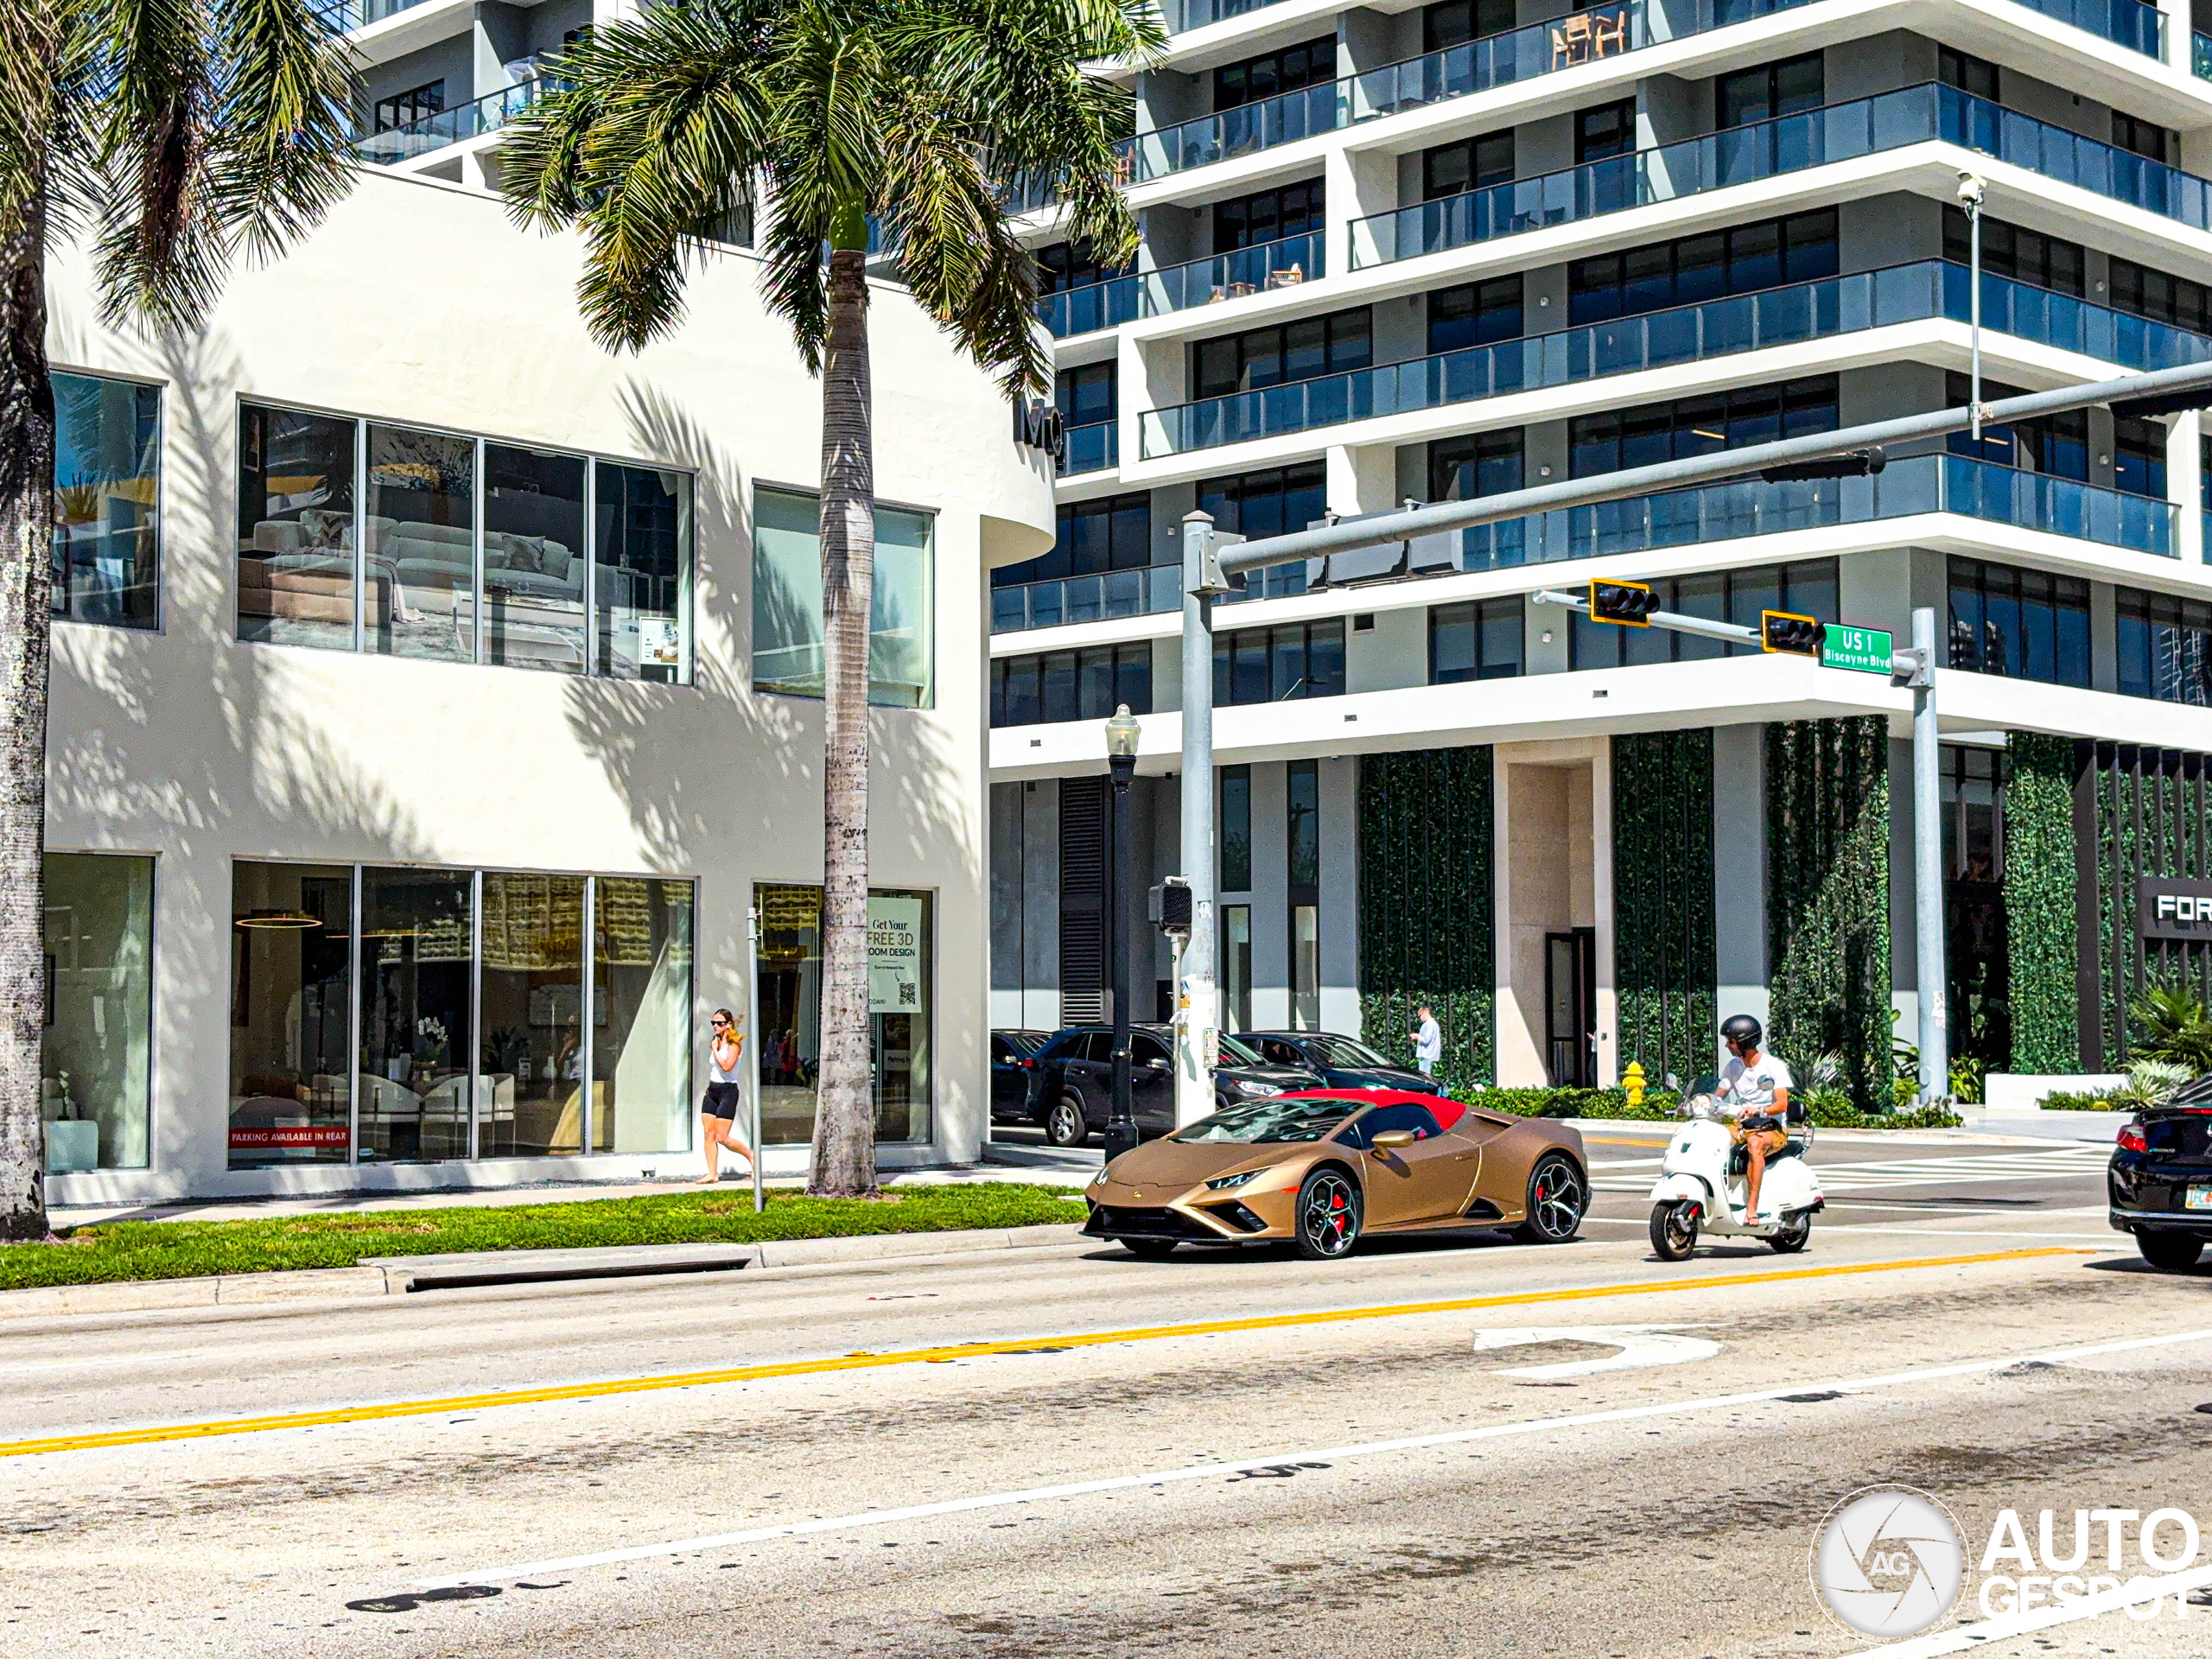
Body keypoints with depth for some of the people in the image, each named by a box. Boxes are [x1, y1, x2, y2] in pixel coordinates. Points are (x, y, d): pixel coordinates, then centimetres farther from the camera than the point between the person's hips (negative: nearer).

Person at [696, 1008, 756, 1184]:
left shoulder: (734, 1044, -10)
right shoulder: (715, 1042, 13)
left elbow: (727, 1066, -23)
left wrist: (715, 1049, -16)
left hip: (727, 1090, -8)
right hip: (711, 1090, 8)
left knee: (722, 1137, -10)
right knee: (708, 1134, -1)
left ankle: (750, 1155, 11)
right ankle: (712, 1173, 0)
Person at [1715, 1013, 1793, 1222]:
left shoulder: (1774, 1066, -9)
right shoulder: (1733, 1066, 10)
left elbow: (1782, 1105, -18)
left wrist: (1757, 1110, -37)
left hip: (1773, 1128, -6)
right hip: (1743, 1126, 6)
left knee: (1755, 1144, -40)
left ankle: (1752, 1207, -45)